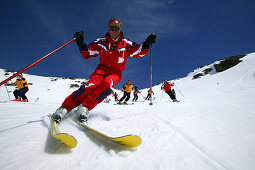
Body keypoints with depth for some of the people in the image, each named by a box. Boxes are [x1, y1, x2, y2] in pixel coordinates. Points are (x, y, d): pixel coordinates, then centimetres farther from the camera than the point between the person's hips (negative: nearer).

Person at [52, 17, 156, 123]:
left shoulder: (126, 44, 6)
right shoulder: (101, 42, 6)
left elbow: (138, 52, 7)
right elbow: (87, 54, 7)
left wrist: (146, 44, -10)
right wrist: (81, 44, -11)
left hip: (115, 73, 0)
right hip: (102, 68, 1)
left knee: (107, 83, -36)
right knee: (92, 85, -30)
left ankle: (84, 107, -32)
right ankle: (65, 108, -26)